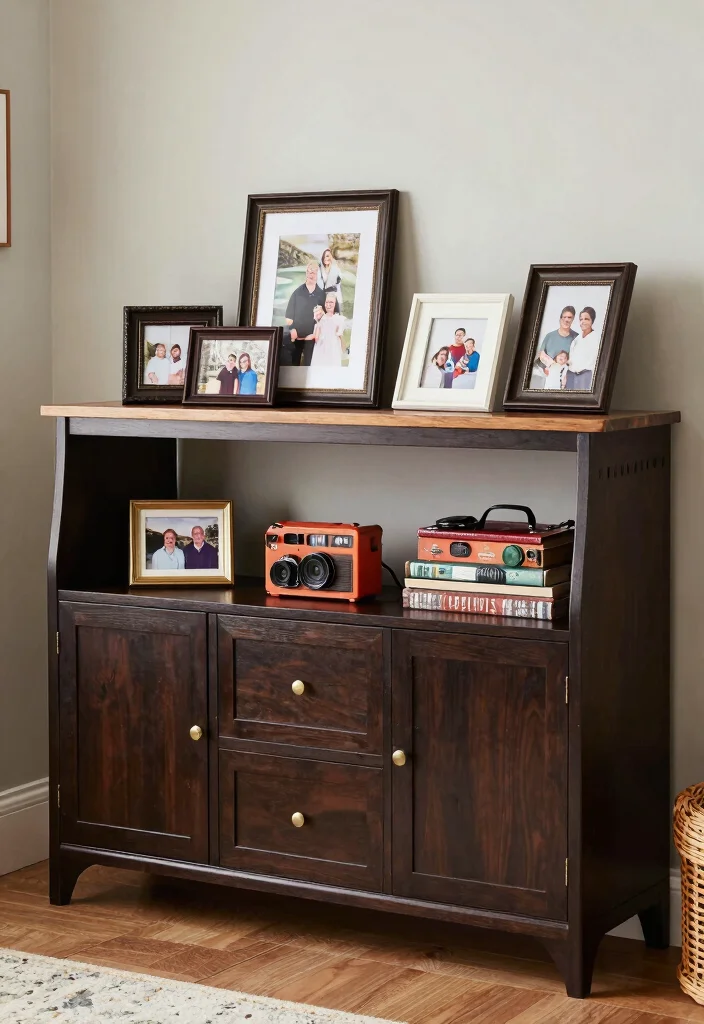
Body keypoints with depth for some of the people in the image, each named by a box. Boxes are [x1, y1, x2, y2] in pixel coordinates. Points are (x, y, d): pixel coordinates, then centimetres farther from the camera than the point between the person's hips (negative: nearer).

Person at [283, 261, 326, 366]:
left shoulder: (321, 294, 3)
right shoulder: (297, 292, 4)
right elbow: (289, 315, 4)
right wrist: (291, 331, -3)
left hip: (311, 337, -1)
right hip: (295, 336, 1)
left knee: (308, 365, -1)